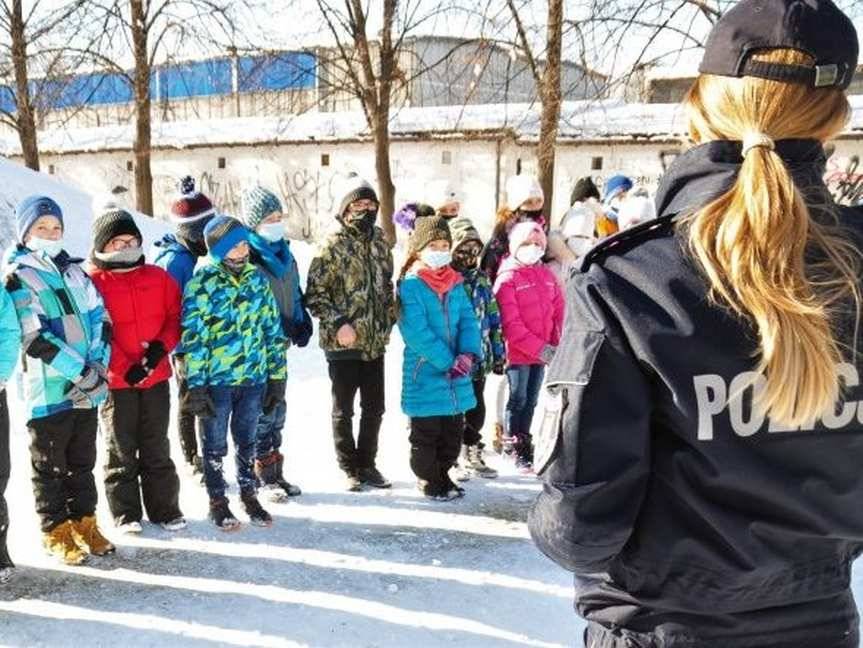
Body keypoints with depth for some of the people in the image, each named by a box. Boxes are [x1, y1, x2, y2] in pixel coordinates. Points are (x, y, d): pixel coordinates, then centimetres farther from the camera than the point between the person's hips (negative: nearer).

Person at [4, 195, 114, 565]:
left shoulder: (74, 271, 13)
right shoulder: (17, 277, -6)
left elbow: (100, 318, 8)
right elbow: (35, 338, -15)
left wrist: (98, 365, -7)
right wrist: (81, 372, -18)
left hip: (86, 390, 6)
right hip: (48, 392, -5)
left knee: (82, 463, 15)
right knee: (50, 466, 7)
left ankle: (83, 523, 27)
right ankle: (56, 533, 19)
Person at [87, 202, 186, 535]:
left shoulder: (159, 278, 6)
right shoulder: (92, 282, -5)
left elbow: (175, 317, 7)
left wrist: (161, 346, -11)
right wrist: (123, 369, -17)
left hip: (156, 377, 3)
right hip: (115, 381, -3)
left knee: (157, 448, 12)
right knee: (121, 450, 8)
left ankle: (165, 509, 21)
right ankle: (126, 513, 19)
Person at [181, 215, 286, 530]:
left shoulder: (257, 279, 3)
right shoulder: (202, 283, -9)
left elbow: (273, 330, 8)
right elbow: (193, 338, -11)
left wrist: (277, 376, 8)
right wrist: (195, 385, -14)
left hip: (254, 377, 4)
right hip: (216, 379, -3)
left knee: (246, 440, 18)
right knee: (215, 444, 11)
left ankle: (249, 495, 33)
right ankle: (218, 501, 27)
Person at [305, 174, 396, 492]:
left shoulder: (380, 242, 9)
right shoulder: (334, 246, -10)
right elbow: (314, 293, -11)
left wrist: (390, 318, 13)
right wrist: (338, 323, -18)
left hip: (375, 342, 6)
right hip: (343, 343, -6)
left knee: (374, 407, 13)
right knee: (343, 410, 8)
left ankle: (367, 463, 29)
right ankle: (349, 468, 21)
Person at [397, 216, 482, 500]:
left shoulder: (455, 283, 9)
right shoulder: (410, 284, -10)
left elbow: (468, 320, 4)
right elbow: (415, 331, -18)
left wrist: (468, 354, -14)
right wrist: (447, 361, -19)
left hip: (457, 374, 6)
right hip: (425, 373, -6)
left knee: (454, 430, 17)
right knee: (426, 432, 6)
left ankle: (441, 473, 35)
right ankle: (427, 478, 25)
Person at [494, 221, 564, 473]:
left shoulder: (546, 275, 10)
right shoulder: (507, 278, -11)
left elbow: (559, 311, 10)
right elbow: (510, 323, -16)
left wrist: (556, 344, -3)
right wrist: (539, 348, -18)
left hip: (544, 352, 6)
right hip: (518, 352, -6)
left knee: (531, 400, 14)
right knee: (519, 399, 3)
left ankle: (524, 441, 26)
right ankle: (513, 446, 16)